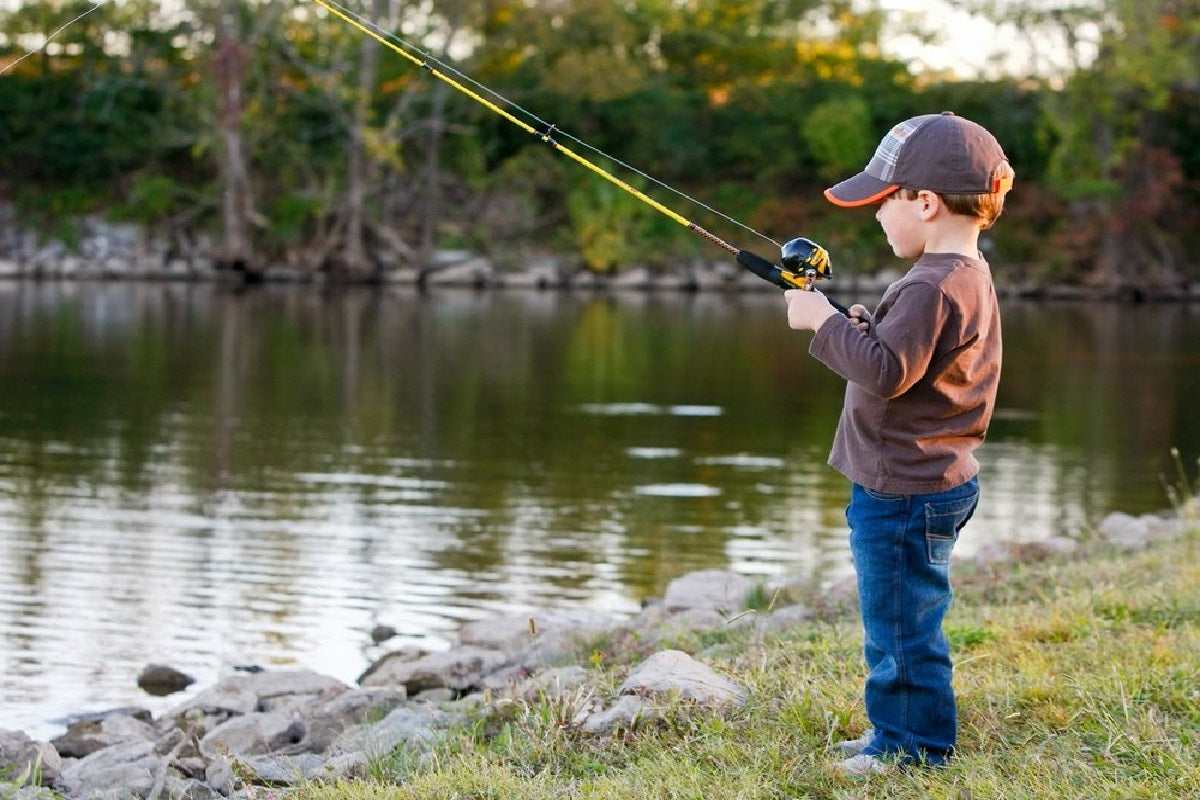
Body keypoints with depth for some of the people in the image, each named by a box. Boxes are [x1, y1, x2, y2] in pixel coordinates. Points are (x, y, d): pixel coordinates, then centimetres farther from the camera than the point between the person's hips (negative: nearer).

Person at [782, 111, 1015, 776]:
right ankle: (897, 731, 30)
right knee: (898, 618, 20)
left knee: (901, 622, -1)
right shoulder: (968, 276, 11)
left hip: (904, 492, -11)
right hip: (926, 480, 11)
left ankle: (916, 744, 8)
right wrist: (861, 327, 7)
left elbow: (887, 371, -29)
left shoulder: (933, 288, -22)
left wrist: (826, 323, -19)